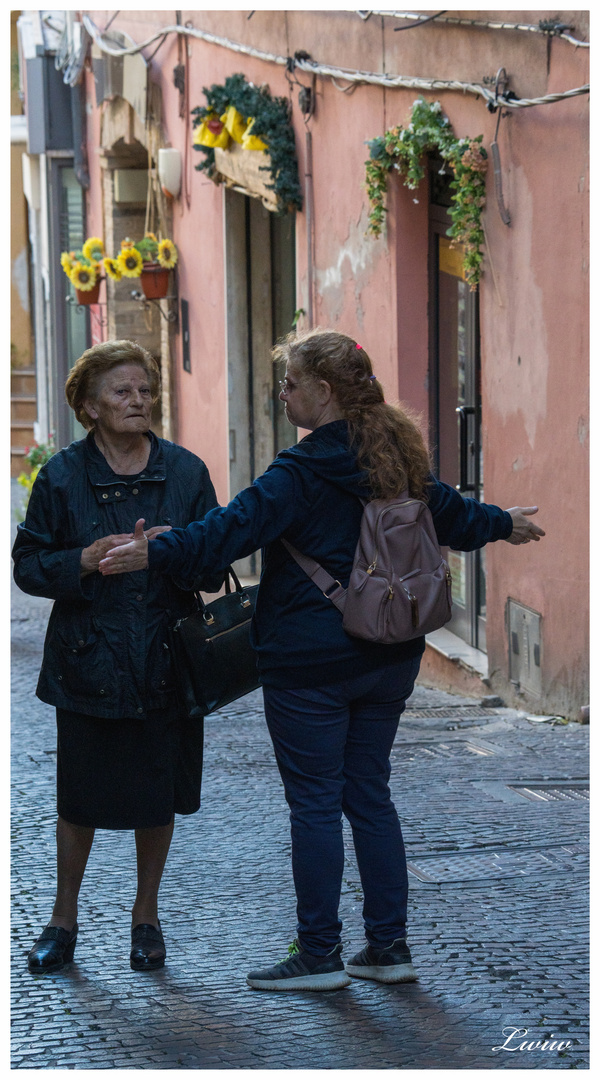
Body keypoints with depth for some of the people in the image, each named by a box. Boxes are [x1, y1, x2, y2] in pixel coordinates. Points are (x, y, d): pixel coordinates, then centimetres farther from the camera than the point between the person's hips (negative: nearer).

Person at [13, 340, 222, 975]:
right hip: (89, 664, -1)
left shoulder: (186, 471, 3)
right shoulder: (62, 476, -1)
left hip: (165, 663, 2)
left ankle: (145, 914, 26)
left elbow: (216, 566, 6)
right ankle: (64, 919, 22)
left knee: (159, 795, 8)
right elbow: (28, 565, -1)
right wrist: (86, 560, -18)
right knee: (80, 798, 4)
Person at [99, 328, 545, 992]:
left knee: (314, 804, 0)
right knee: (370, 796, 14)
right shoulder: (397, 457, 8)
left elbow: (231, 530, -26)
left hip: (311, 663, -7)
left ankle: (319, 955, 5)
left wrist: (153, 554, -29)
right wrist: (504, 525, 42)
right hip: (388, 659, 8)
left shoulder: (303, 473, -16)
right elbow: (451, 514, 23)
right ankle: (388, 946, 16)